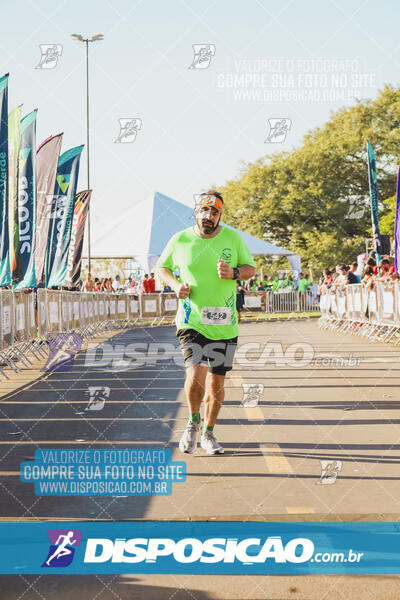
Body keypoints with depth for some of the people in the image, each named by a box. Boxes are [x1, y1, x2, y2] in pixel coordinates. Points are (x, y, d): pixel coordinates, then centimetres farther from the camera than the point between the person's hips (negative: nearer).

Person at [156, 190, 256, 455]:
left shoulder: (233, 238, 1)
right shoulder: (179, 240, -1)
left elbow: (251, 268, 11)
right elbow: (162, 266, 15)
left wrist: (233, 273, -11)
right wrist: (175, 284, -5)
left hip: (224, 325, 2)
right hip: (191, 321, -2)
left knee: (217, 382, 8)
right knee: (196, 374, -20)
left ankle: (208, 433, 30)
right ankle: (193, 421, 10)